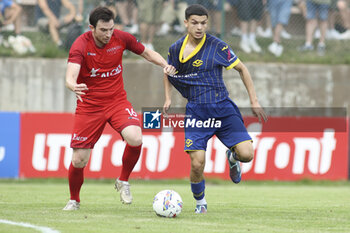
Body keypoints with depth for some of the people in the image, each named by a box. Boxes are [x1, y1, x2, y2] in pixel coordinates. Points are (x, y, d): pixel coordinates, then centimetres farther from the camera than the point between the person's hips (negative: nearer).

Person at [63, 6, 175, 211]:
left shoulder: (121, 38, -7)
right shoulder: (80, 46, -18)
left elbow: (147, 53, 9)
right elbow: (71, 76, -32)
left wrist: (165, 65, -11)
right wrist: (74, 87, -56)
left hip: (117, 101, 2)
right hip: (89, 106, -2)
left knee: (135, 139, -27)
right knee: (79, 161, -5)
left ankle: (123, 182, 0)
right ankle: (74, 200, 24)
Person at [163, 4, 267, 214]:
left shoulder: (218, 47, -5)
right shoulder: (176, 50, 2)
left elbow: (242, 69, 5)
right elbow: (168, 73, 23)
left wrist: (254, 101, 3)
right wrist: (168, 98, 9)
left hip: (223, 108, -1)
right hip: (196, 113, 1)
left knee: (246, 154, -15)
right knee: (197, 164, -13)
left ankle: (232, 157, 24)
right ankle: (200, 202, 16)